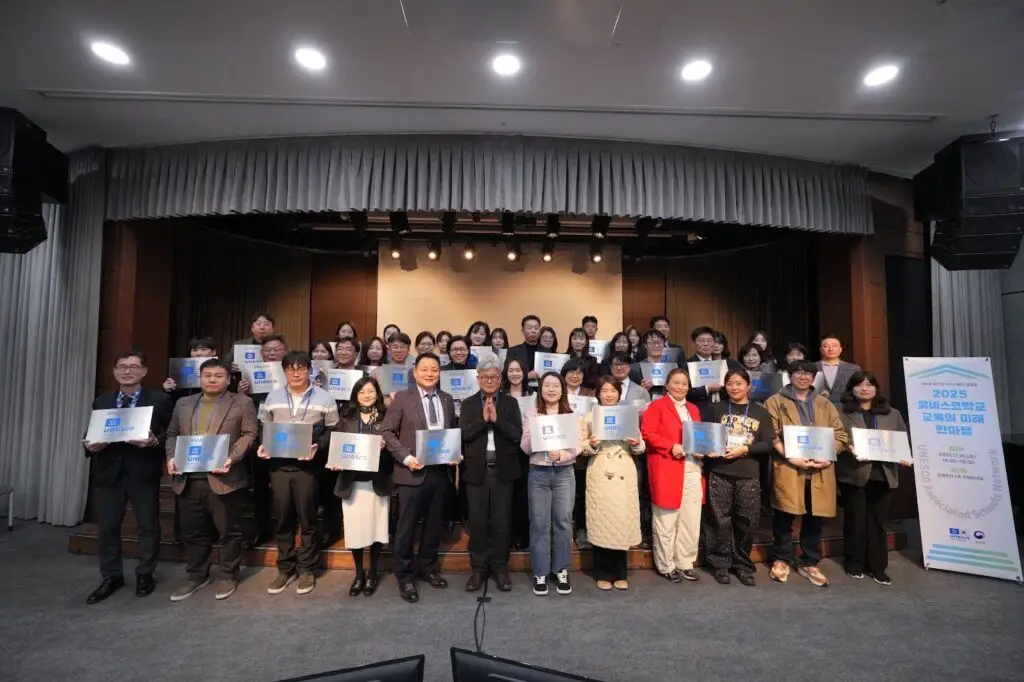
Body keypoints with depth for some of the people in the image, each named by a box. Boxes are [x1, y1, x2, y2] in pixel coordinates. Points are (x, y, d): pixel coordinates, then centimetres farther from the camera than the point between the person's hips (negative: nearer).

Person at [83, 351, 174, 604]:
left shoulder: (159, 400, -2)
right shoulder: (101, 402, 12)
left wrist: (155, 441, -24)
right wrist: (91, 445, -9)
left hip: (143, 472, -4)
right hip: (109, 472, 4)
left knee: (148, 525, 7)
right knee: (107, 527, 11)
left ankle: (145, 575, 23)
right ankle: (111, 577, 27)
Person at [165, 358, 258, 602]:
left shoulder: (242, 403, 0)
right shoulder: (183, 404, 15)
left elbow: (249, 434, -5)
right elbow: (172, 434, 16)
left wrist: (232, 458, -17)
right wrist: (171, 457, -1)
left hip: (224, 478, -4)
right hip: (188, 479, 5)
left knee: (229, 531, 5)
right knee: (192, 532, 14)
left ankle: (227, 576, 20)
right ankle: (196, 575, 31)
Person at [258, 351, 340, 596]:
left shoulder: (324, 398, -3)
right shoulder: (273, 397, 8)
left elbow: (333, 432, -2)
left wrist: (318, 447, -17)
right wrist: (263, 446, -4)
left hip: (308, 465, -3)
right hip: (279, 465, 3)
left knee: (307, 519, 7)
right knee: (282, 519, 12)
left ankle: (306, 569, 23)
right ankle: (285, 568, 28)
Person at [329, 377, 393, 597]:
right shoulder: (347, 419, 7)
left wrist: (385, 446, -19)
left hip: (378, 481, -1)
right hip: (352, 481, 1)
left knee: (376, 527, 5)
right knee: (354, 528, 3)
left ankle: (373, 573, 25)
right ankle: (359, 574, 24)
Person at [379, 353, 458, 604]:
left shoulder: (447, 400, 8)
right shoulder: (402, 397, -5)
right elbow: (386, 431, -8)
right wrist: (406, 457, -17)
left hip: (440, 472, 4)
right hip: (413, 472, -4)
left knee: (433, 525, 16)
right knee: (407, 527, 7)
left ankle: (428, 567, 35)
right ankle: (405, 576, 24)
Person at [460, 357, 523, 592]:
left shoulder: (511, 403, 4)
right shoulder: (468, 403, 4)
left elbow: (517, 435, -7)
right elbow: (463, 434, -7)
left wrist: (496, 419, -19)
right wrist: (483, 418, -18)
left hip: (503, 470, 0)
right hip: (476, 471, 0)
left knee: (501, 522, 8)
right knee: (477, 522, 9)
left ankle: (500, 567, 24)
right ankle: (478, 568, 24)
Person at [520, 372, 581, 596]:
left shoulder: (571, 414, 6)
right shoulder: (531, 414, 3)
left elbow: (577, 446, -1)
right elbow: (525, 448, -1)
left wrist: (563, 455, -20)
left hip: (564, 473, 1)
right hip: (538, 473, -1)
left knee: (563, 522, 6)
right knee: (539, 523, 3)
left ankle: (561, 571, 22)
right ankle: (540, 573, 17)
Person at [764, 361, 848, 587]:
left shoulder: (825, 404, 17)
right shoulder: (775, 402, 4)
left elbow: (840, 435, 11)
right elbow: (771, 436, -5)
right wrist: (790, 457, -17)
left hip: (820, 470, 4)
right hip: (788, 469, -3)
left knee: (814, 519, 10)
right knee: (784, 518, 3)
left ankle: (809, 563, 27)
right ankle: (782, 560, 21)